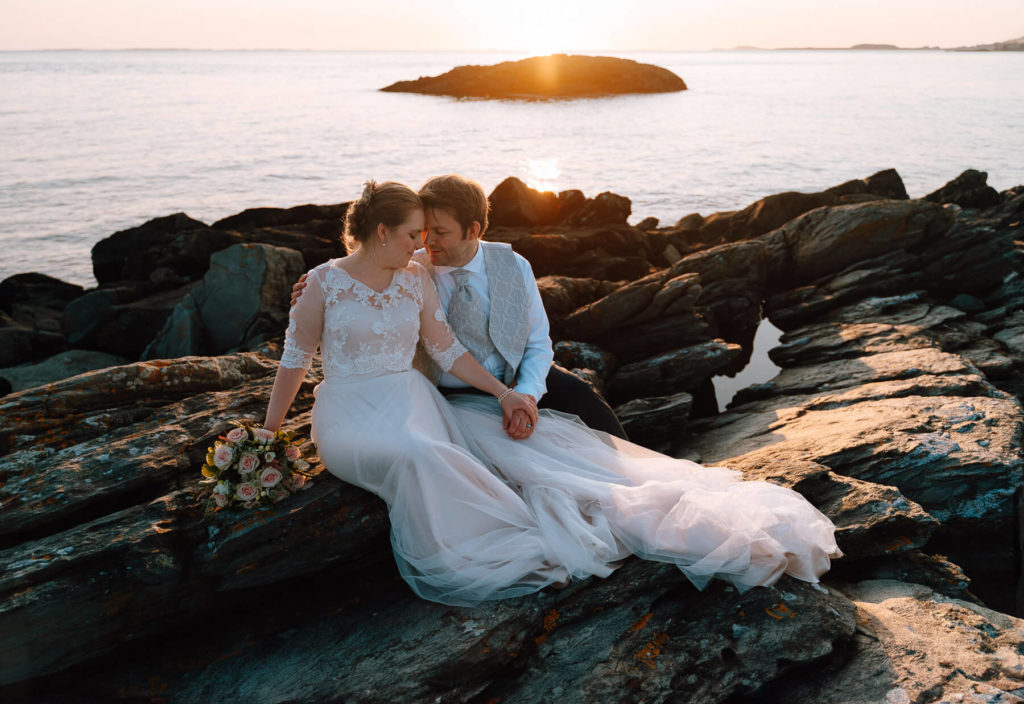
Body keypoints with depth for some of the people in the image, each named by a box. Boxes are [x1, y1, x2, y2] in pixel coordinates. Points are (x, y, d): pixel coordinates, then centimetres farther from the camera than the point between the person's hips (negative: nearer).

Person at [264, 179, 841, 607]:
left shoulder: (416, 278, 7)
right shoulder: (325, 282, -4)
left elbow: (448, 349, 9)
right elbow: (295, 360, 2)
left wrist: (504, 394, -2)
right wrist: (269, 434, 0)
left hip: (416, 404, 4)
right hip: (351, 417, -3)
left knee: (516, 439, -17)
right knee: (418, 455, -40)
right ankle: (550, 543, -38)